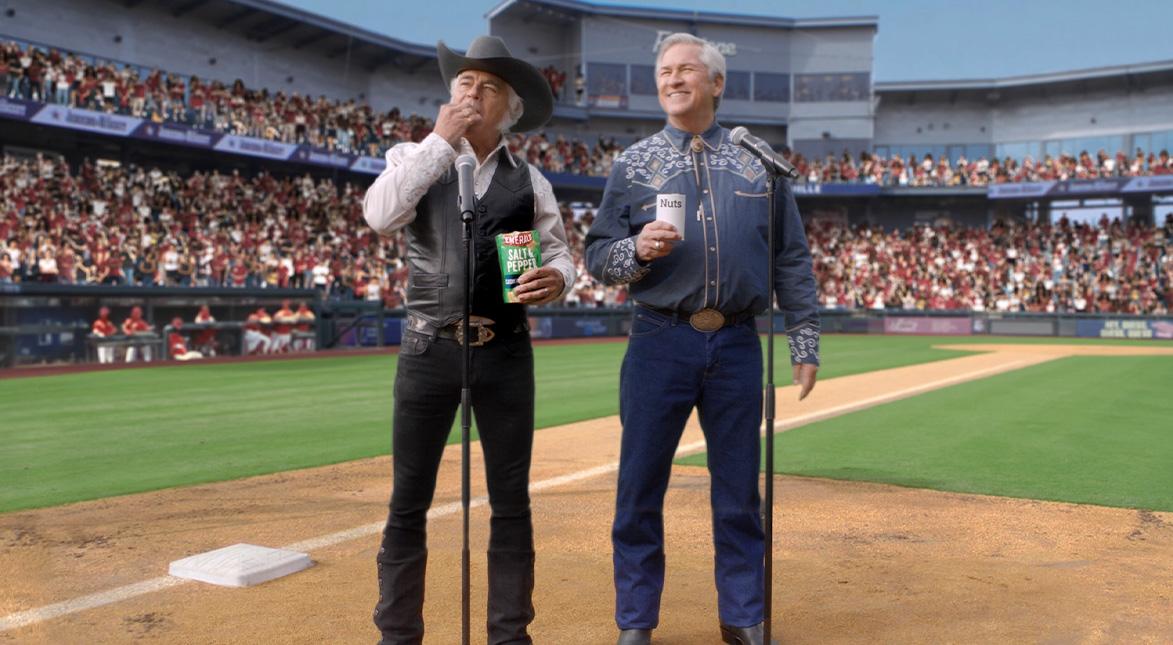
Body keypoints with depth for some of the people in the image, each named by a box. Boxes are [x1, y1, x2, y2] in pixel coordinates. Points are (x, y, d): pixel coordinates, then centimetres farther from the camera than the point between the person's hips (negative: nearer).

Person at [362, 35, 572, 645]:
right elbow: (380, 215, -14)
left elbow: (559, 251, 8)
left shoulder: (528, 179, 8)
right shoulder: (413, 158, 5)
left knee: (511, 500, 7)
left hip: (505, 351, 2)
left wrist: (555, 276, -16)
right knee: (409, 500, 4)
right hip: (430, 348, -1)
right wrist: (440, 140, -12)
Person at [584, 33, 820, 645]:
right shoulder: (633, 164, 8)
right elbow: (598, 255, 5)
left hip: (737, 346, 1)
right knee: (641, 485, 3)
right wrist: (638, 250, -16)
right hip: (660, 342, -1)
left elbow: (792, 261, 11)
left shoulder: (757, 163, 11)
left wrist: (804, 341, 6)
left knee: (739, 488, 9)